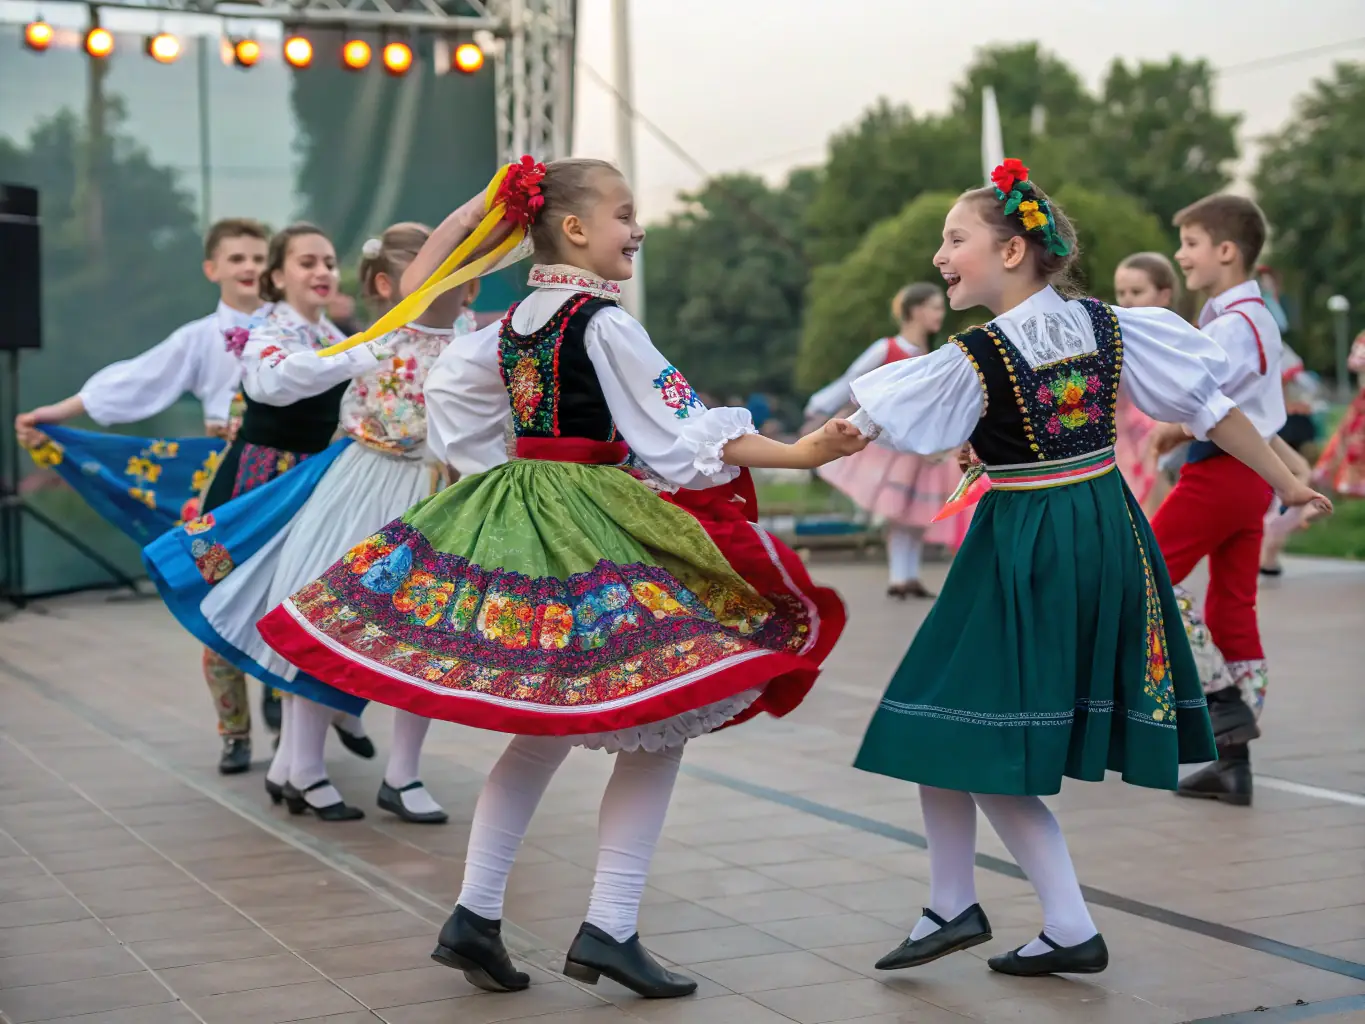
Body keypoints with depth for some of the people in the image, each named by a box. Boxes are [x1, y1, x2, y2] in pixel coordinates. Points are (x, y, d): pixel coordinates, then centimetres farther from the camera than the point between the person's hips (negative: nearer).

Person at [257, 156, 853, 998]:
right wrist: (800, 454, -13)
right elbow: (682, 435, -14)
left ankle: (475, 915, 13)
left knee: (545, 729, 16)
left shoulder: (514, 320, 11)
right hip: (598, 534, -8)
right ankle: (610, 930, -3)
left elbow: (446, 385, 23)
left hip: (513, 512, 8)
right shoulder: (604, 322, -12)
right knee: (660, 726, -1)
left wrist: (482, 469, 25)